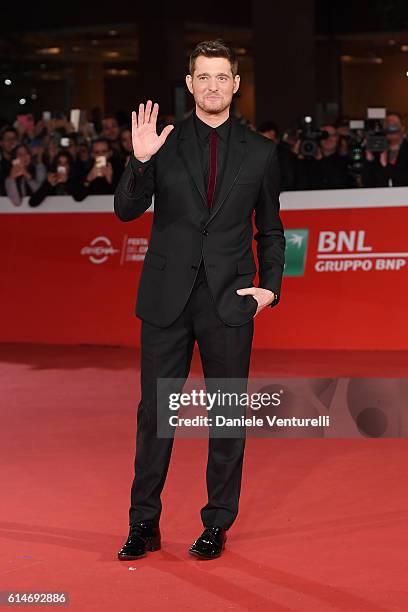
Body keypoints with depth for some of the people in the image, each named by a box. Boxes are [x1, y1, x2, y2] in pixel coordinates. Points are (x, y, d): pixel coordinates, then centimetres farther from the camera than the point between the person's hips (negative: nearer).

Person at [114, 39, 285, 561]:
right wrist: (140, 161, -18)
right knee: (154, 411, 4)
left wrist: (270, 286, 0)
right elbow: (126, 211, -2)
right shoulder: (164, 144, 4)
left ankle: (217, 525, 17)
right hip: (166, 300, 0)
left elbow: (270, 230, 13)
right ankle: (144, 523, 15)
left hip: (229, 302, 0)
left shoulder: (260, 152, 6)